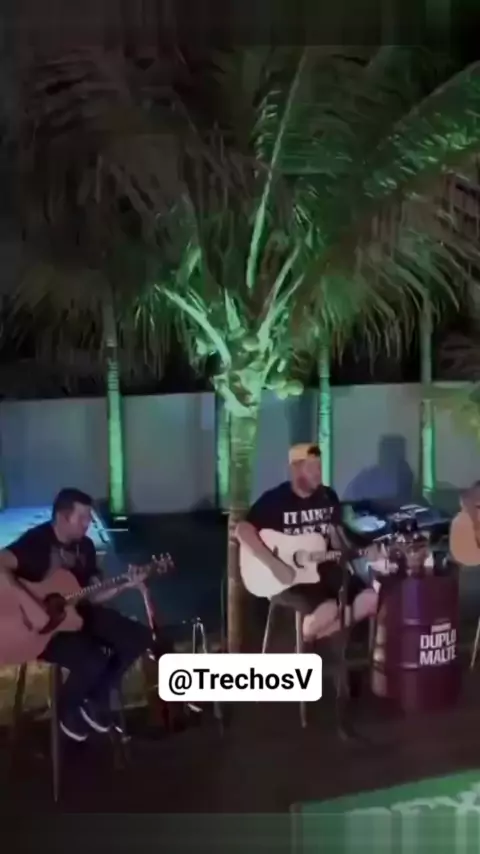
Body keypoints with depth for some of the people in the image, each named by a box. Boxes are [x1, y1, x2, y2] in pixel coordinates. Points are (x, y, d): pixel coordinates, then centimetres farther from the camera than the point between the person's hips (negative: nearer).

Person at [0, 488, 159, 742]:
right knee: (93, 661, -31)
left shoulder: (85, 545, 5)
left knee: (139, 637, -3)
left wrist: (124, 585, -8)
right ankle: (67, 708, 4)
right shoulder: (36, 541, -18)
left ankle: (96, 699, 13)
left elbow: (92, 595, 7)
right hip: (42, 624, -8)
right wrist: (31, 604, -41)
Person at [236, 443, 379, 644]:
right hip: (287, 577, -7)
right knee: (328, 610, -30)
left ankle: (320, 635, 1)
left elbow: (337, 537, 15)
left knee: (370, 599, -10)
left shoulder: (328, 497, 7)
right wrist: (275, 565, -25)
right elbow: (243, 531, -19)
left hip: (322, 569, 7)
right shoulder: (274, 499, -12)